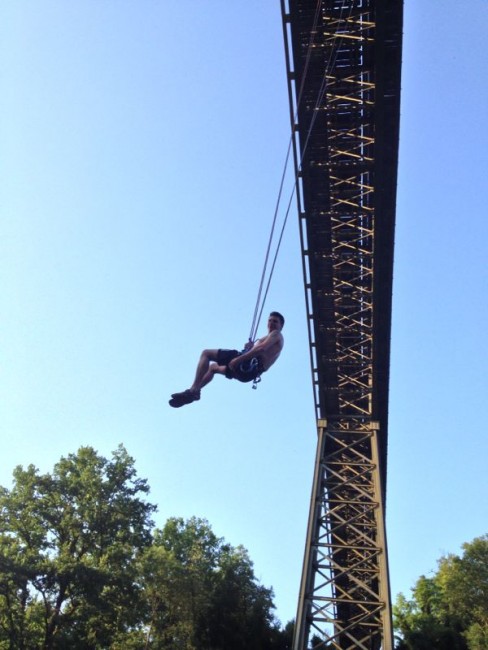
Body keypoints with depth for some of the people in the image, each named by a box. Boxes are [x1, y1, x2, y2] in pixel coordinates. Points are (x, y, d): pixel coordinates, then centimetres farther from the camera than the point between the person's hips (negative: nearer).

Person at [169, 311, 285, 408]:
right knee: (213, 367, 33)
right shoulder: (272, 339, 30)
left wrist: (238, 359, -25)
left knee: (206, 353, -4)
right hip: (250, 371, 10)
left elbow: (262, 348, -20)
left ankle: (193, 389, -14)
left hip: (248, 364, -10)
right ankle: (194, 391, 22)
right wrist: (252, 348, 13)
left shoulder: (276, 334, 1)